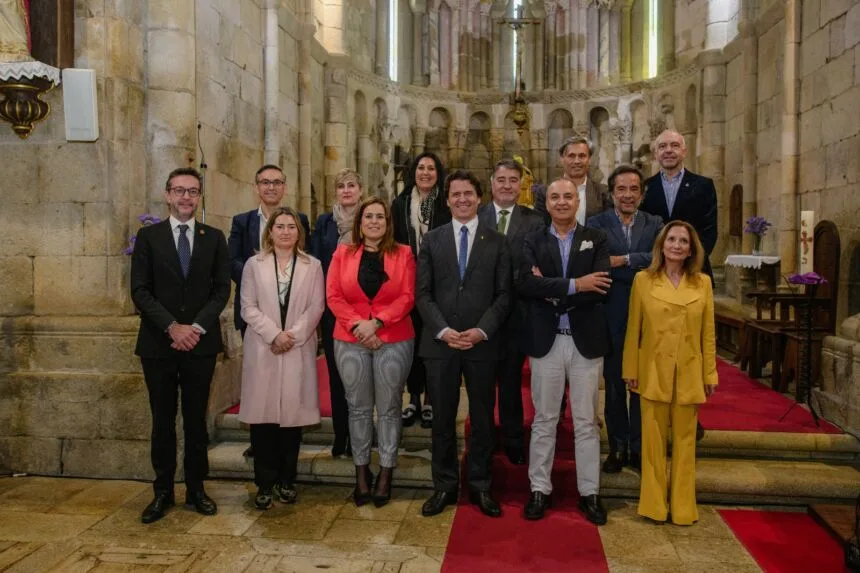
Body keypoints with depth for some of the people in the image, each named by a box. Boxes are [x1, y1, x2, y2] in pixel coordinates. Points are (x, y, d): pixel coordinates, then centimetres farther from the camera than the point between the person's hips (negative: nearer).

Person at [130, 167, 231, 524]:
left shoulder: (214, 238, 7)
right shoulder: (148, 236, 4)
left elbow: (222, 288, 1)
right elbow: (140, 290, -3)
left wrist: (196, 327, -11)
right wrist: (172, 327, -14)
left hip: (201, 342, 1)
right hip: (158, 343, 0)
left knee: (196, 420, 9)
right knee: (163, 421, 8)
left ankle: (196, 490, 20)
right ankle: (163, 492, 20)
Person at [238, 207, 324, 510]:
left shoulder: (312, 266, 8)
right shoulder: (254, 264, 7)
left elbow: (316, 308, 1)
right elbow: (248, 307, 0)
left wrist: (292, 335, -11)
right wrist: (274, 334, -12)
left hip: (299, 349, 0)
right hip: (262, 349, 0)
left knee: (292, 414, 3)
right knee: (262, 415, 0)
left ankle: (286, 480, 16)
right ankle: (265, 483, 10)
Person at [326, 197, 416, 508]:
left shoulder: (403, 254, 3)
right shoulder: (343, 253, 7)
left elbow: (407, 297, -5)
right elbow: (333, 296, 0)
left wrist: (376, 322, -16)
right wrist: (358, 325, -12)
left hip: (394, 341, -1)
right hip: (351, 342, 1)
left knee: (389, 408, 6)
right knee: (358, 408, 9)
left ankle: (386, 473, 17)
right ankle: (361, 471, 21)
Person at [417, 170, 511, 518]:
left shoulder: (496, 242, 5)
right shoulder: (432, 240, 6)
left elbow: (503, 294, 1)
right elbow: (423, 293, 1)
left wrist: (481, 331, -13)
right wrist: (443, 330, -12)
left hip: (482, 343, 0)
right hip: (440, 343, 0)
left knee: (482, 418, 9)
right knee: (443, 418, 9)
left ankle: (480, 486, 24)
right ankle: (444, 486, 22)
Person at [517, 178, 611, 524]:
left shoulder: (596, 239, 3)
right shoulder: (533, 241, 4)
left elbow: (600, 288, -12)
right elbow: (525, 284, -15)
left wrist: (551, 292, -14)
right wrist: (574, 285, -20)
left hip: (586, 340, 0)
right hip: (546, 340, 0)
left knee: (586, 421, 10)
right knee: (544, 419, 10)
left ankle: (589, 492, 22)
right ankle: (539, 489, 22)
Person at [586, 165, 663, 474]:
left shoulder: (655, 225, 5)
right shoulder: (595, 224, -1)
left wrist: (623, 260, -18)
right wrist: (642, 270, -17)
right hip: (611, 318, -1)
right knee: (614, 386, 9)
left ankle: (638, 448, 23)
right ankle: (617, 448, 23)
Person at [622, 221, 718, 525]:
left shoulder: (703, 283, 3)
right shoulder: (643, 280, -1)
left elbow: (708, 334, 5)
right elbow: (633, 330, 0)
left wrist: (710, 374, 4)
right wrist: (630, 370, -1)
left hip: (689, 374, 1)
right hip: (653, 372, -1)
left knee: (685, 440, 10)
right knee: (654, 438, 6)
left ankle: (683, 506, 22)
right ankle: (654, 505, 18)